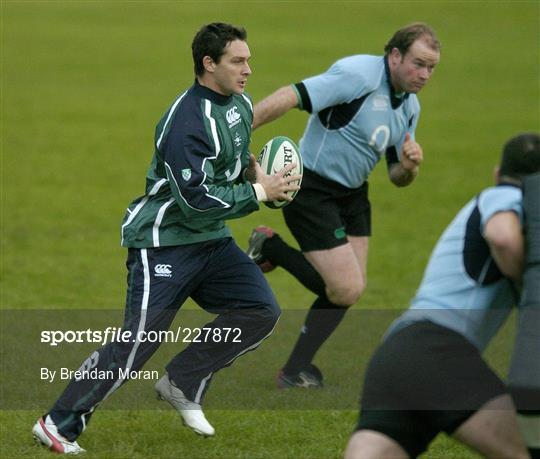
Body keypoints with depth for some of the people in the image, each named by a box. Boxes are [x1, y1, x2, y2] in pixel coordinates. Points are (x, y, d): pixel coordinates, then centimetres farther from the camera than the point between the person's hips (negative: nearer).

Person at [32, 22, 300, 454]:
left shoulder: (240, 104, 5)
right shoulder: (187, 122, -23)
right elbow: (197, 199, -27)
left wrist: (251, 167, 7)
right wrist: (259, 192, -19)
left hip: (212, 240, 9)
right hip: (164, 242, -9)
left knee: (262, 311, -4)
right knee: (136, 345, -11)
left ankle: (183, 385, 9)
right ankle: (59, 425, 0)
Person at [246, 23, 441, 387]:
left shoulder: (410, 106, 5)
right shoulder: (359, 75, -22)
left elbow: (398, 178, 12)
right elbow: (292, 97, -29)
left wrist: (409, 167, -13)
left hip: (352, 194, 9)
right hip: (311, 190, -9)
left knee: (349, 289, 6)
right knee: (346, 289, -13)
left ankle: (296, 371, 18)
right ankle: (270, 247, 7)